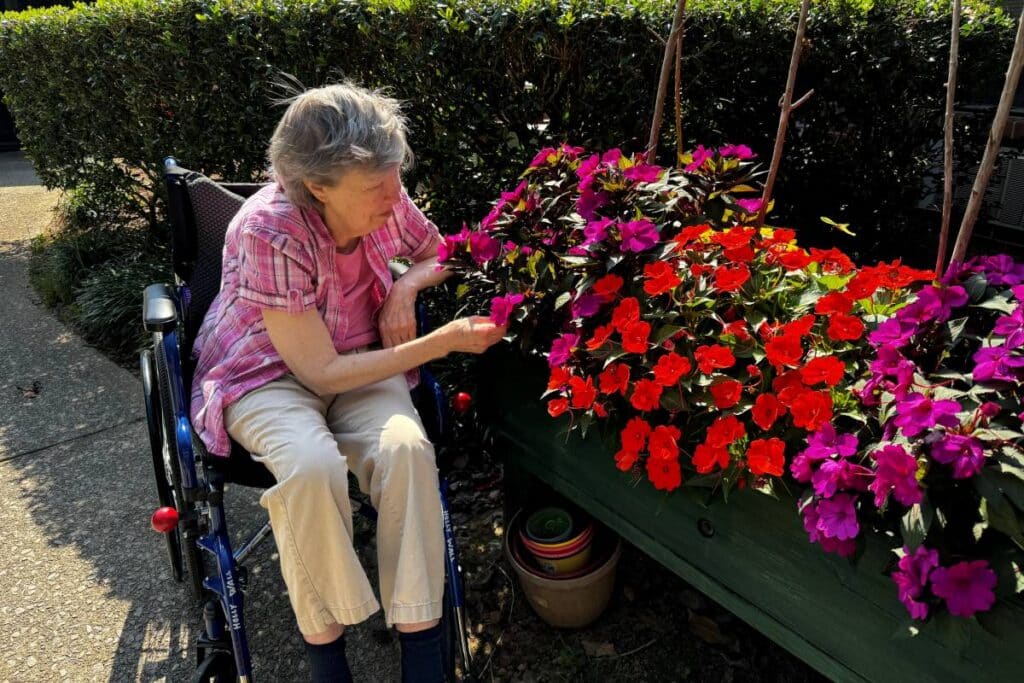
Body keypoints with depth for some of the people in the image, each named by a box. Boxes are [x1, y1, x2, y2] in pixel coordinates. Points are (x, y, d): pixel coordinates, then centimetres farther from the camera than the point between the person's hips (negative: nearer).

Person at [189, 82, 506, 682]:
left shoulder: (387, 200, -13)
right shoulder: (269, 233, -28)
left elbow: (440, 255, 10)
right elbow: (321, 372, -24)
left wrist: (406, 288, -14)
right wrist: (445, 341, -27)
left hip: (362, 359, 4)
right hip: (270, 373, -3)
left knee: (406, 448, -28)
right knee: (313, 466, -35)